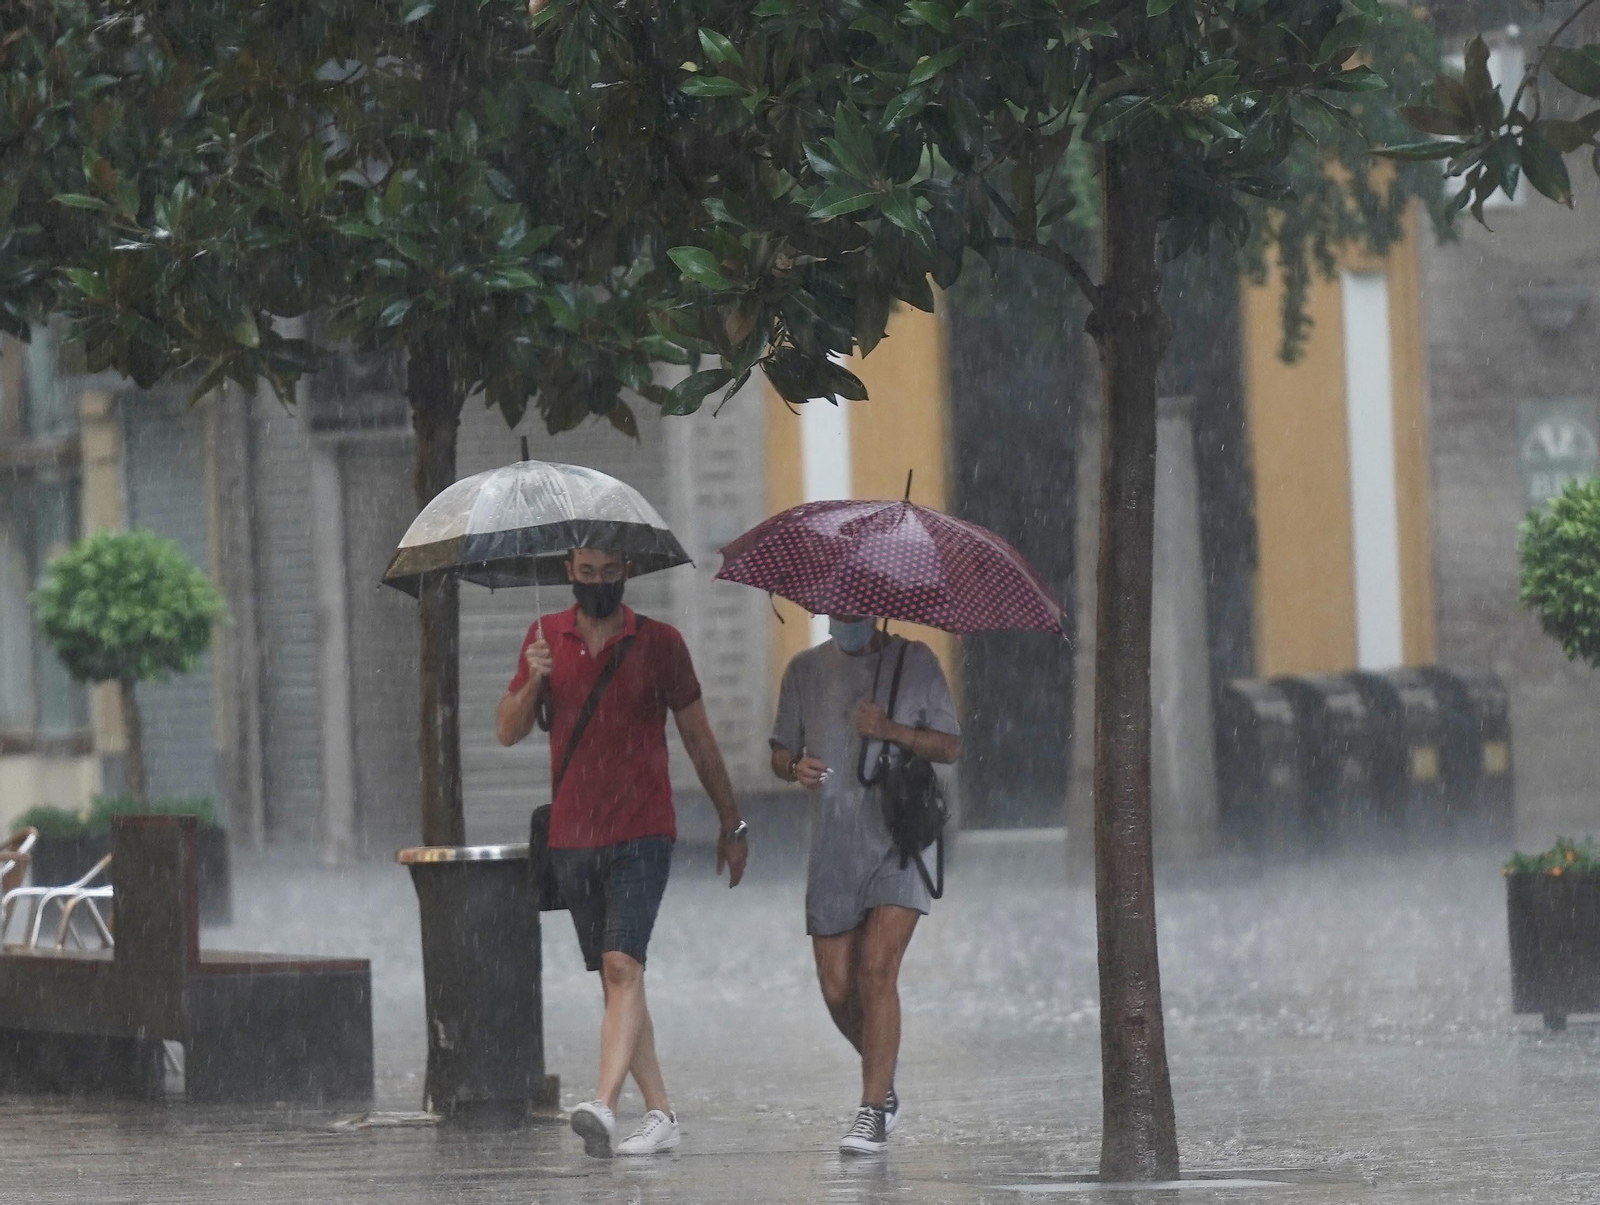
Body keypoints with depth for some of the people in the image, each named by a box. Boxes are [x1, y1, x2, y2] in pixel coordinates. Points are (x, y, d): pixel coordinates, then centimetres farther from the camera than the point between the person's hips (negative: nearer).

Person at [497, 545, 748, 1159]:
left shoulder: (659, 642, 0)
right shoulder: (546, 637, 8)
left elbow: (699, 739, 8)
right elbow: (507, 731, 6)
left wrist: (732, 825, 12)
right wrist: (532, 683, -14)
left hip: (641, 836, -4)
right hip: (571, 838, 4)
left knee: (623, 966, -19)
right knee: (614, 980, 7)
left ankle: (602, 1107, -32)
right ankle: (659, 1114, 14)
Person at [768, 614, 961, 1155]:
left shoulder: (915, 662, 3)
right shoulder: (806, 669, 10)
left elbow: (950, 746, 3)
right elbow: (781, 750, 16)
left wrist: (892, 730, -14)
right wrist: (795, 768, -8)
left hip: (899, 844, -3)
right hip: (833, 847, 3)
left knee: (877, 970, -17)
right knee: (837, 987, 1)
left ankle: (872, 1111, -14)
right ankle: (884, 1084, 26)